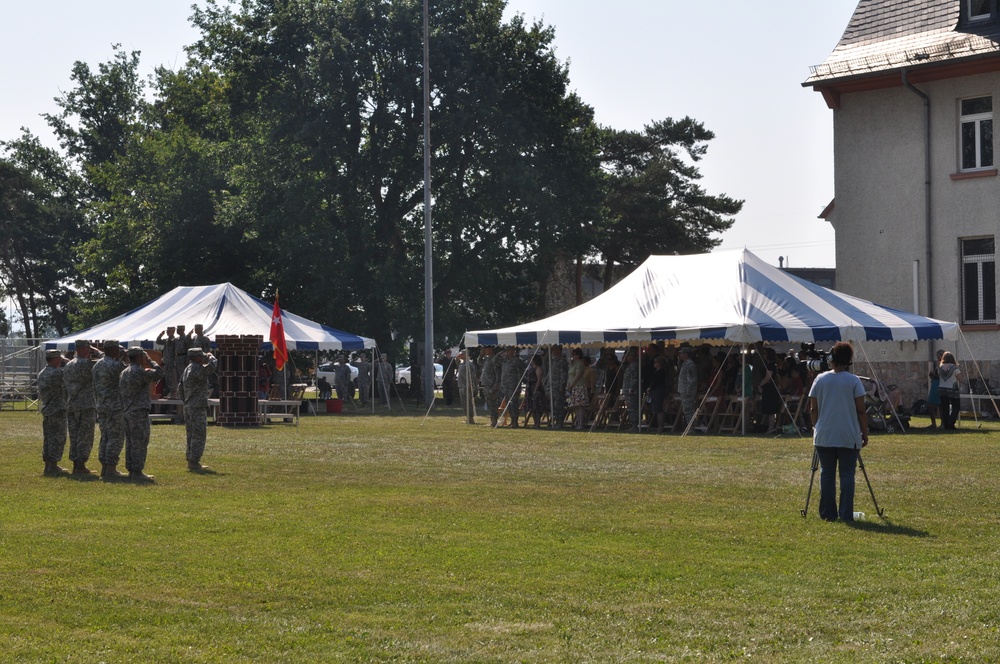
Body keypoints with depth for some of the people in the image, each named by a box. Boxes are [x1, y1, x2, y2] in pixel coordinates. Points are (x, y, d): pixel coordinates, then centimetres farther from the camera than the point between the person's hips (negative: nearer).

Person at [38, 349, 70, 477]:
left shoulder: (41, 374, 12)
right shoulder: (57, 373, -16)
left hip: (45, 409, 9)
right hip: (57, 409, -9)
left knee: (48, 438, 13)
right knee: (58, 439, -5)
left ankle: (48, 466, 18)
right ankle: (53, 467, -8)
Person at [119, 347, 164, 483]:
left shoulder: (124, 373, 15)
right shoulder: (139, 372, -14)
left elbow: (120, 391, 18)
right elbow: (158, 374, -14)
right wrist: (150, 362, 0)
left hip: (127, 411, 9)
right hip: (139, 412, -9)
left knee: (131, 443, 12)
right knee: (140, 443, -7)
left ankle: (131, 471, 15)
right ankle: (137, 472, -8)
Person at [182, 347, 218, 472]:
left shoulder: (188, 369, 15)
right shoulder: (196, 369, -17)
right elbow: (211, 367, -27)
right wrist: (211, 357, -12)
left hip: (188, 406, 10)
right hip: (198, 407, -10)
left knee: (192, 436, 14)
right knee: (198, 436, -7)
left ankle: (191, 461, 19)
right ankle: (194, 463, -7)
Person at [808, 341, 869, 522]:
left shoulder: (820, 379, 2)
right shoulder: (854, 381, -5)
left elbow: (813, 409, 4)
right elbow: (861, 410, -5)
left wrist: (815, 427, 17)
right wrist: (864, 432, 4)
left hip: (824, 436, 2)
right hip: (849, 437, -2)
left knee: (826, 474, 8)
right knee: (847, 475, 2)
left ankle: (828, 513, 10)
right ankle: (846, 514, -1)